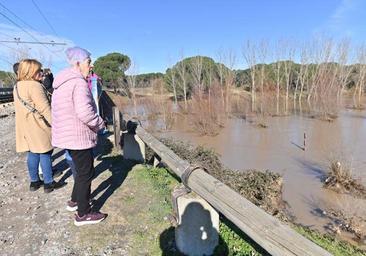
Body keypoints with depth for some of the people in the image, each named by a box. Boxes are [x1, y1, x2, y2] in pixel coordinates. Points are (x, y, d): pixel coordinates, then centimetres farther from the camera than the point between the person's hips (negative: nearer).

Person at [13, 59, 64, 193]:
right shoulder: (34, 86, -16)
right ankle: (48, 183, 11)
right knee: (45, 154, 2)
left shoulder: (17, 86, 12)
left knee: (32, 154, 15)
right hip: (37, 127, -8)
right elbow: (45, 109, -20)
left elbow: (22, 107, 17)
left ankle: (34, 181, 25)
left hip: (24, 127, 8)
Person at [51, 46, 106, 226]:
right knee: (85, 173, 3)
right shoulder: (79, 82, -20)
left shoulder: (61, 83, 12)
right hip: (78, 137, -10)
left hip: (66, 135, 10)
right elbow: (85, 112, -30)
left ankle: (75, 200, 40)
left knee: (82, 169, 24)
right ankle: (83, 214, 15)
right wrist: (100, 124, -13)